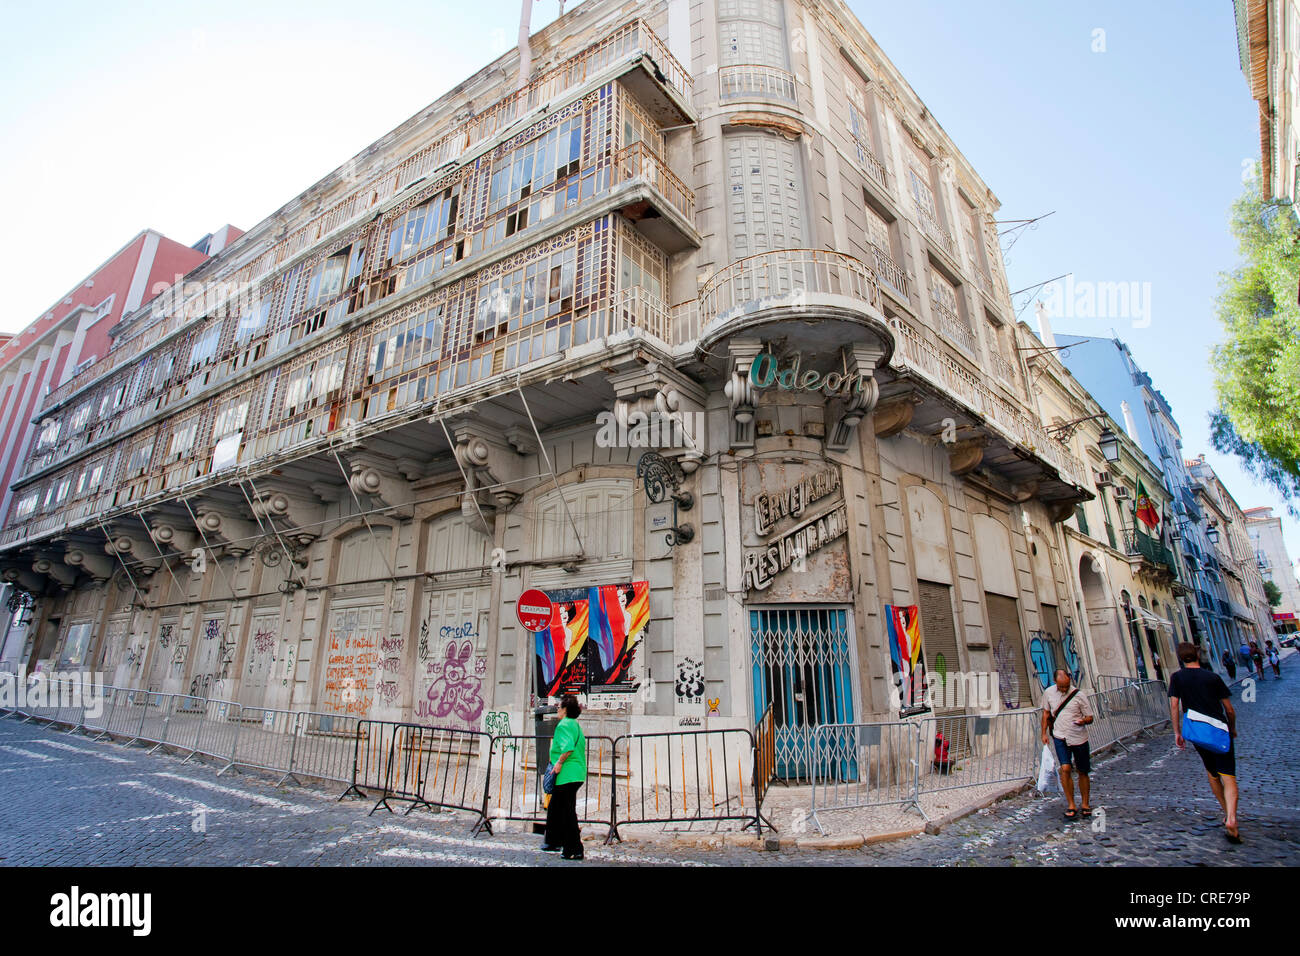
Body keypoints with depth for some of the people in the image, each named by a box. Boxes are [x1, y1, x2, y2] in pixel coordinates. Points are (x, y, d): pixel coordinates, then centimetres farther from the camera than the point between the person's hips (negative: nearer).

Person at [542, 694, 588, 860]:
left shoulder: (563, 725, -13)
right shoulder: (575, 724, 15)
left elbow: (568, 746, -29)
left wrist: (559, 762, -20)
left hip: (567, 774, -10)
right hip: (577, 774, 10)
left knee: (568, 811, -3)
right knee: (554, 807, 21)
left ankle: (575, 850, 2)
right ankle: (554, 842, 33)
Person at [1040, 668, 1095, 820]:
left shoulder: (1078, 695, -9)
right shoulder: (1049, 693, -1)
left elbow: (1090, 717, -3)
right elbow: (1046, 713, 12)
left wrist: (1083, 721, -26)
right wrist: (1044, 733, 9)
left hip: (1079, 738, 0)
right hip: (1060, 737, 1)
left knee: (1083, 772, 10)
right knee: (1065, 769, -13)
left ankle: (1085, 804, 29)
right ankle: (1071, 806, -2)